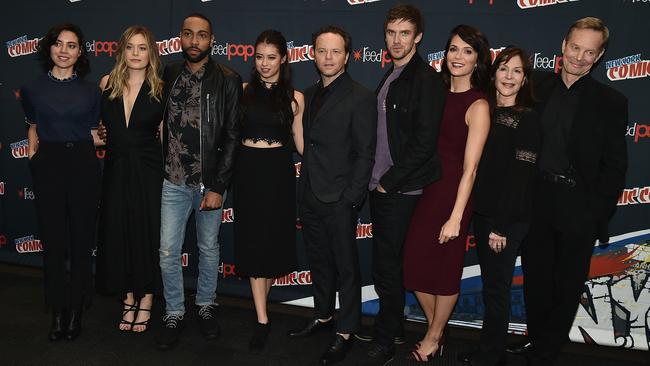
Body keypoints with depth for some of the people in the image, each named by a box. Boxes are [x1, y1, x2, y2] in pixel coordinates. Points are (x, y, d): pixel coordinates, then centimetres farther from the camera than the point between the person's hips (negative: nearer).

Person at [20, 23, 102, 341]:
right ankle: (58, 311, 16)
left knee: (81, 240, 3)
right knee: (53, 240, 4)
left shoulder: (90, 90, 6)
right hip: (48, 165, 1)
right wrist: (33, 151, 8)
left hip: (83, 164, 0)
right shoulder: (33, 89, 7)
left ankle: (76, 310, 17)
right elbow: (33, 126, 20)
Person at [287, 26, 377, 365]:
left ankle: (346, 331, 19)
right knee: (318, 261, 19)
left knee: (345, 266, 6)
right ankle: (323, 315, 36)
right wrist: (303, 190, 7)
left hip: (339, 199, -6)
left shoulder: (360, 97, -9)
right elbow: (306, 143, 13)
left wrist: (351, 198, -15)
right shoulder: (309, 94, 12)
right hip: (310, 196, 7)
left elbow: (365, 153, -11)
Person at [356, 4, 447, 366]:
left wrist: (389, 182, -13)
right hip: (381, 186, 8)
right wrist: (377, 180, 10)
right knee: (386, 262, 16)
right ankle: (392, 327, 31)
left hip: (401, 190, -8)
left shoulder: (426, 79, -12)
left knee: (388, 266, 0)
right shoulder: (389, 78, 14)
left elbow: (424, 142, -18)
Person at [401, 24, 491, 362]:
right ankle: (436, 331, 33)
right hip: (425, 190, 6)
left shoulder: (477, 106, -12)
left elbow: (469, 168, -15)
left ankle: (432, 339, 30)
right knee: (415, 264, 10)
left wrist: (455, 218, -17)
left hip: (452, 194, -6)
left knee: (445, 271, 9)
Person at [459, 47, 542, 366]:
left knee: (496, 288, 4)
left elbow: (521, 177, -14)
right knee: (490, 285, 15)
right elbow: (476, 166, 10)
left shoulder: (528, 120, -9)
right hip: (481, 213, 6)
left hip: (508, 220, -6)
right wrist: (483, 218, 5)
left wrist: (502, 226, -16)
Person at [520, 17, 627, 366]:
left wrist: (597, 212, -9)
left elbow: (614, 166, -2)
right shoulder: (537, 85, 4)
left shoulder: (610, 102, -2)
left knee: (567, 285, 10)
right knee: (535, 279, 14)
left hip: (578, 206, -2)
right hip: (536, 198, 2)